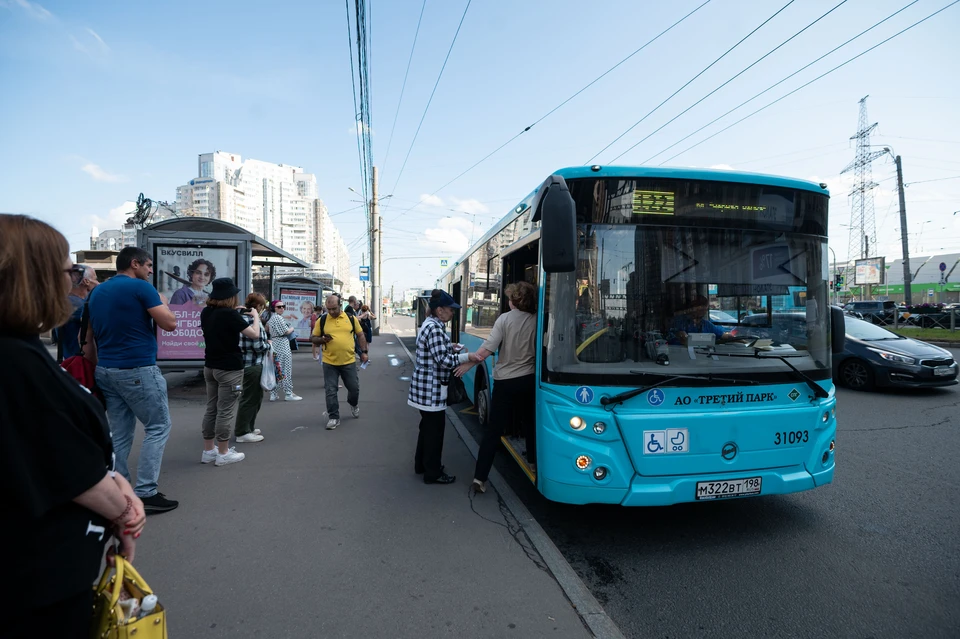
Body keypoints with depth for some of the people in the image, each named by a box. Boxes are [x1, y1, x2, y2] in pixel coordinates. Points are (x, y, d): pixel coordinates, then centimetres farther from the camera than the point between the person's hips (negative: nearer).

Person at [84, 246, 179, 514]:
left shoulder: (97, 292, 14)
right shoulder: (141, 287, -10)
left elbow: (89, 338, 16)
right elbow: (170, 323, -11)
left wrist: (98, 367, 22)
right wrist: (162, 302, 7)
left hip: (106, 371, 8)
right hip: (138, 370, -8)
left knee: (119, 433, 12)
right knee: (158, 426, 1)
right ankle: (145, 493, -2)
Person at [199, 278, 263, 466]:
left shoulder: (206, 312, 4)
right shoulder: (230, 314, -18)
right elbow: (255, 334, -16)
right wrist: (255, 316, 0)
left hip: (210, 366, 8)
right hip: (229, 368, -8)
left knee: (211, 409, 13)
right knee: (226, 411, -1)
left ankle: (208, 450, 20)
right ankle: (223, 453, 6)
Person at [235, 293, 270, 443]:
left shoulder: (242, 318, 10)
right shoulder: (253, 320, -18)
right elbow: (258, 346, -21)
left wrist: (265, 341, 12)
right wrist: (269, 344, -2)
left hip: (245, 362, 10)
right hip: (252, 364, -10)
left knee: (255, 396, 21)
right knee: (250, 398, 0)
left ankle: (248, 427, 32)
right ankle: (242, 433, 8)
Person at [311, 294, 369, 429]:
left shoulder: (351, 318, 1)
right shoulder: (321, 321, 0)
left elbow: (360, 335, 9)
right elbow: (313, 338, 7)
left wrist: (363, 352, 3)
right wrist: (322, 339, -15)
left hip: (349, 361, 1)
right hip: (329, 363, 0)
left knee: (354, 388, 11)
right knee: (330, 391, 1)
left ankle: (353, 404, 42)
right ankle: (333, 417, 14)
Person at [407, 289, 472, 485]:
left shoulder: (430, 324, 12)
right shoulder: (435, 329, -21)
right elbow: (443, 360, -25)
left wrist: (450, 348, 9)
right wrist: (468, 356, -27)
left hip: (426, 386, 11)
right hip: (431, 388, -11)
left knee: (428, 426, 21)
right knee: (435, 429, 1)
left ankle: (421, 464, 34)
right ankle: (433, 473, 12)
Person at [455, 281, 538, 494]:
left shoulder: (505, 319, -9)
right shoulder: (536, 320, -1)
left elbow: (487, 350, -15)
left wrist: (468, 364, -2)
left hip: (505, 381, -3)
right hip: (529, 380, 3)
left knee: (493, 429, 1)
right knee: (530, 422, 25)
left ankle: (480, 476, -1)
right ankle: (534, 460, 40)